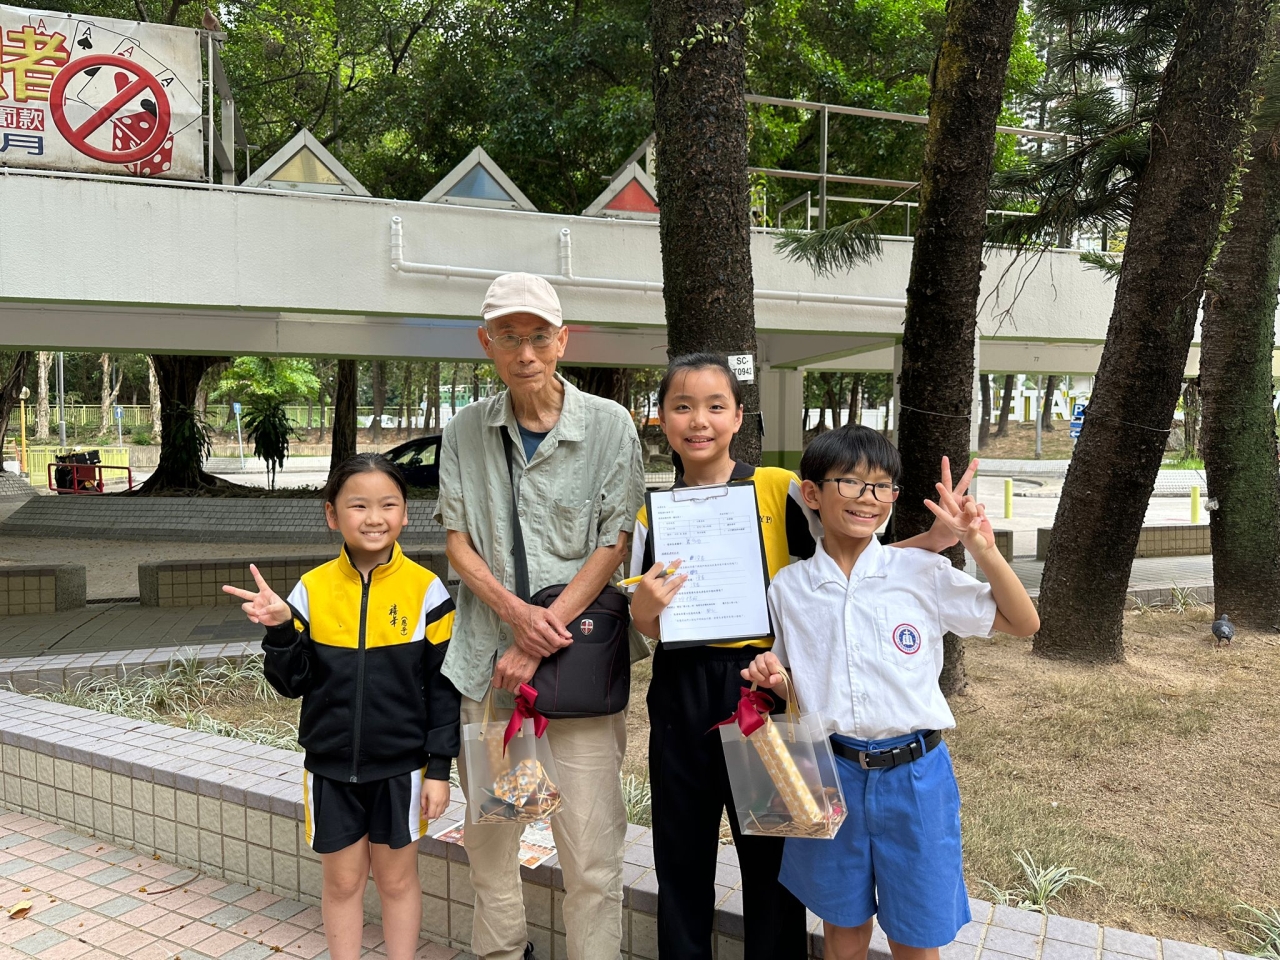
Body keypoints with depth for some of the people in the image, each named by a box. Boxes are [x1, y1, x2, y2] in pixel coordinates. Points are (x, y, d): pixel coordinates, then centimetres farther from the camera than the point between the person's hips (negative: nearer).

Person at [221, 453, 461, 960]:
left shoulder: (425, 590, -10)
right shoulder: (313, 590, -5)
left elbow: (443, 686, -6)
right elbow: (291, 682, -2)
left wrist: (439, 768, -6)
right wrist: (280, 630, -20)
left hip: (400, 765, -1)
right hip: (330, 766, 2)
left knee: (397, 878, 15)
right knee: (342, 880, 16)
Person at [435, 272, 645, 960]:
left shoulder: (609, 425, -3)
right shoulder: (465, 432, 5)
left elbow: (614, 546, -7)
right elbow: (457, 541, 6)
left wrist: (539, 640, -12)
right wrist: (515, 612, -12)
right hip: (485, 661, 3)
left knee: (592, 852, -2)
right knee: (487, 835, 17)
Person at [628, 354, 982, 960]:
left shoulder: (778, 490, -4)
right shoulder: (653, 512, 2)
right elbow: (646, 625, 6)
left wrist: (931, 541, -17)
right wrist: (645, 608, -17)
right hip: (680, 694, 2)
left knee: (772, 854, 11)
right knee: (682, 857, 16)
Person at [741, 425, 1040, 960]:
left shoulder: (924, 574, -7)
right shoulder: (788, 588, -2)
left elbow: (1023, 624, -3)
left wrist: (983, 550, -17)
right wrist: (773, 679, -13)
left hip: (913, 775, -1)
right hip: (830, 773, 2)